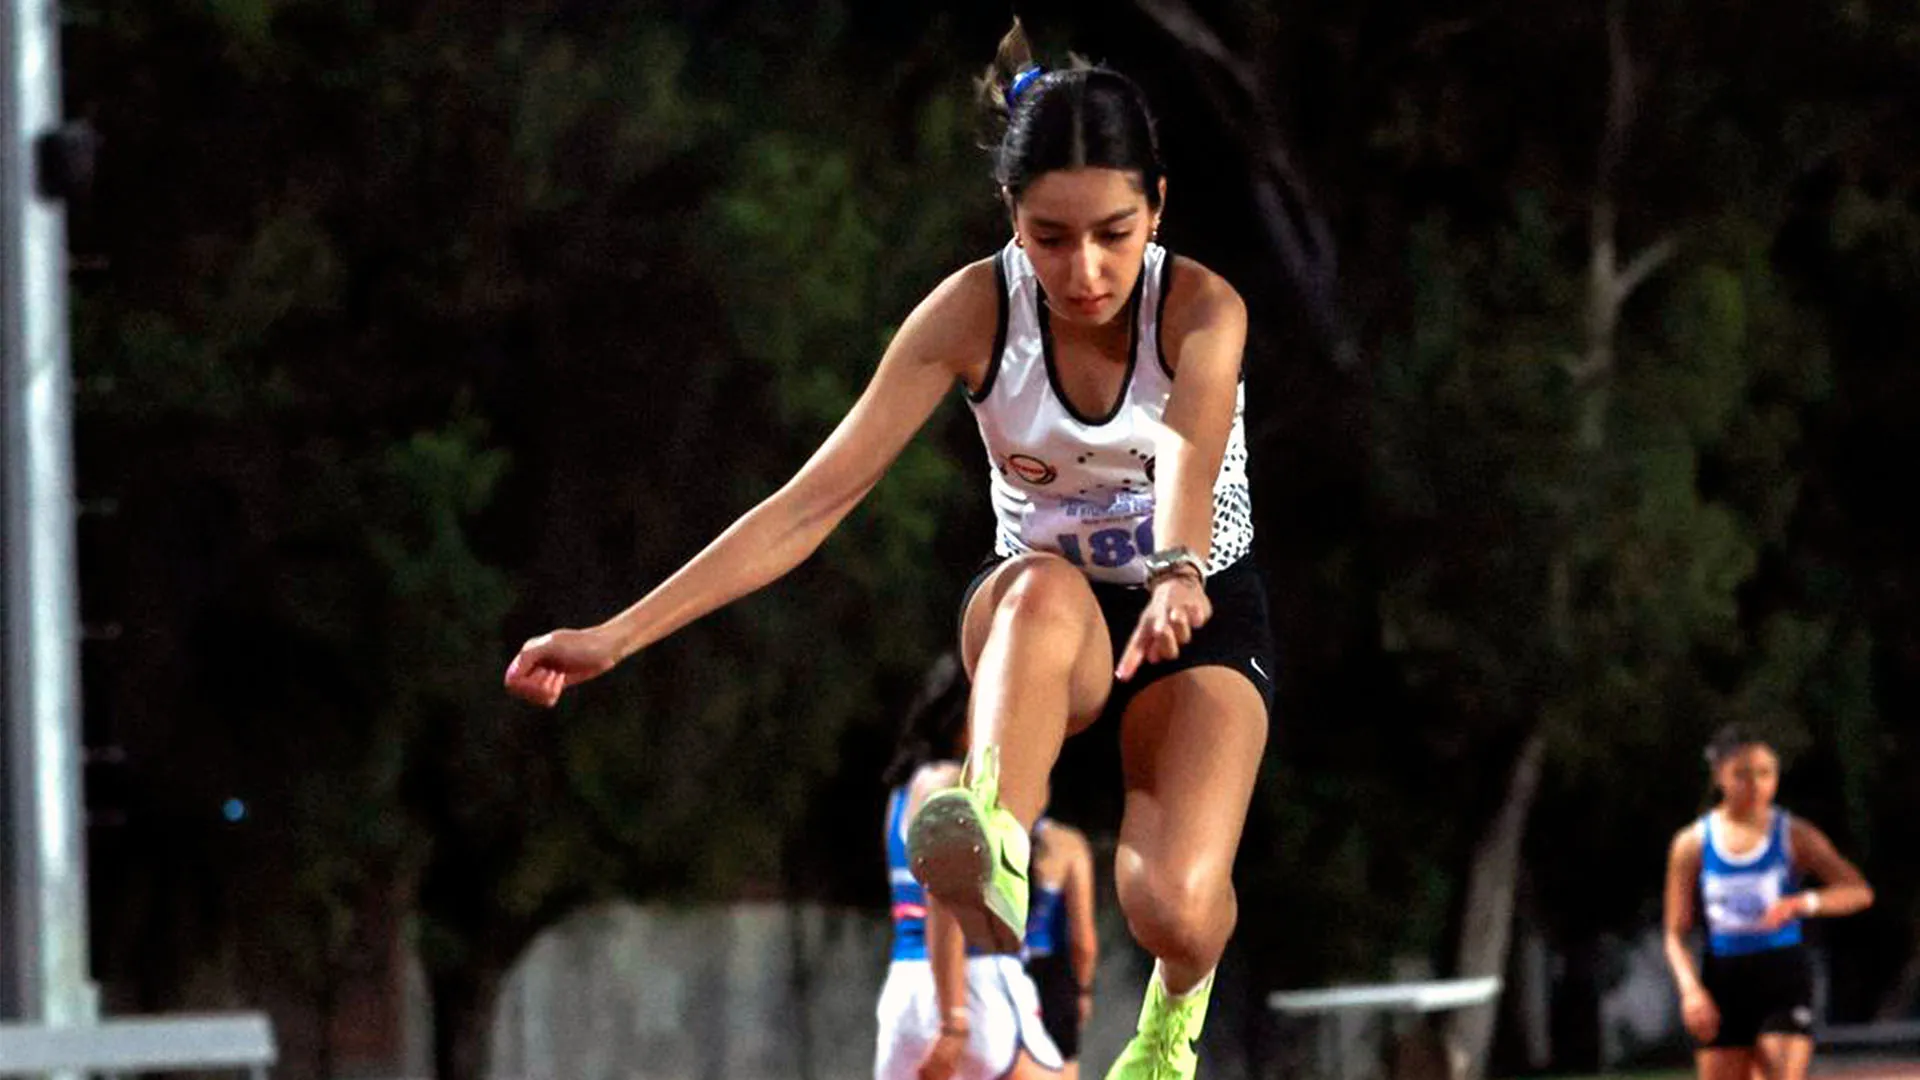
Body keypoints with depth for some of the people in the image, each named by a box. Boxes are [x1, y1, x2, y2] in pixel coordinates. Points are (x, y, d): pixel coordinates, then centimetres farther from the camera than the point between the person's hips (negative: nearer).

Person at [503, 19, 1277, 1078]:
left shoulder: (1201, 310, -22)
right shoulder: (973, 310, -18)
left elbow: (1189, 452, -43)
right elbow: (818, 496, -19)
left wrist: (1178, 575, -68)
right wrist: (620, 635, -26)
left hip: (1200, 610, -1)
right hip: (1037, 629, 1)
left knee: (1172, 909, -26)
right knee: (1045, 591, -39)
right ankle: (995, 873, -63)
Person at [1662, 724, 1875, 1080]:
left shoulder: (1794, 836, -1)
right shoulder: (1692, 844, 2)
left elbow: (1859, 891, -8)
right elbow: (1676, 934, 3)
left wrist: (1804, 902, -26)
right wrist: (1690, 989, -14)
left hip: (1784, 979, -2)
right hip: (1722, 980, 2)